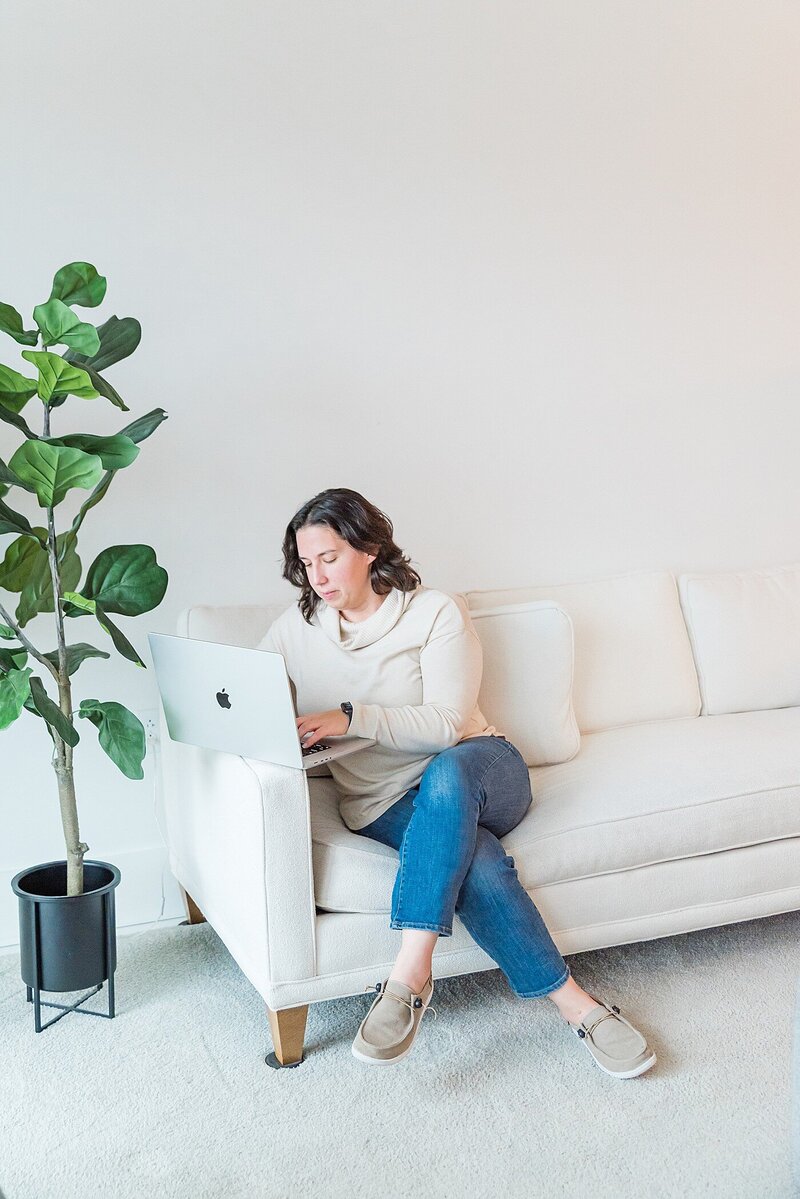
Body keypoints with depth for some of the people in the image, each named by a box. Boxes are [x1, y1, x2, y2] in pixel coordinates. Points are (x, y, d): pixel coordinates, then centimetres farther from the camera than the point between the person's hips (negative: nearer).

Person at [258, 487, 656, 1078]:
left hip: (481, 768, -1)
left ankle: (410, 975, -40)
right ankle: (574, 1003, -26)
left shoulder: (436, 612, -4)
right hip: (383, 803, 1)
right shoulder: (295, 630, 7)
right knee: (478, 863, -33)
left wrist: (351, 717, -25)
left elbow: (447, 723, -13)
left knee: (447, 772, -40)